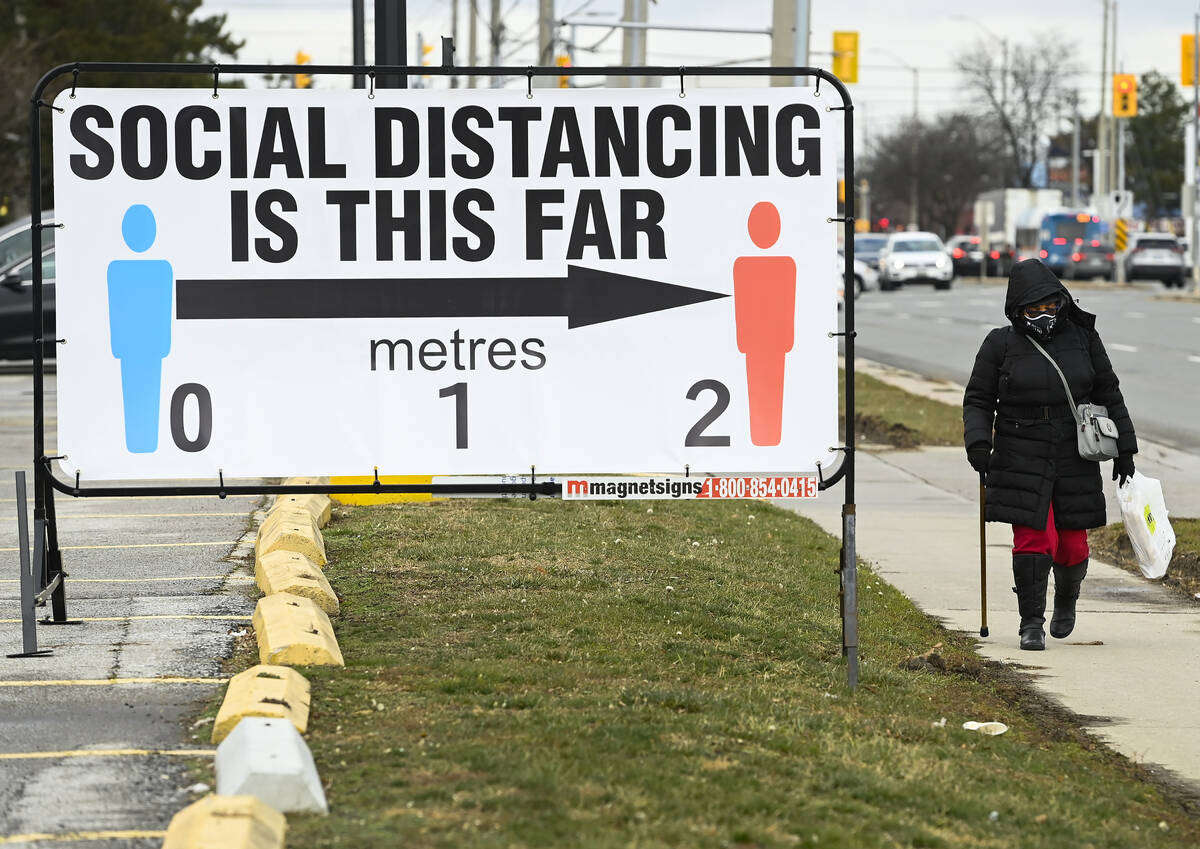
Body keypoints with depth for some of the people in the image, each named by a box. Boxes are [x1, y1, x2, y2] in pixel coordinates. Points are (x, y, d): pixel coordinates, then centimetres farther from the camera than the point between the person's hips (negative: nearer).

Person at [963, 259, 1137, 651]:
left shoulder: (1082, 337, 5)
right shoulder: (1001, 344, -1)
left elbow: (1108, 394, 11)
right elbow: (978, 400, 3)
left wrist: (1124, 449, 9)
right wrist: (978, 443, -13)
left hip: (1075, 459, 2)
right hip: (1022, 460, -2)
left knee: (1072, 544, 5)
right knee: (1033, 539, -12)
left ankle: (1066, 601, 36)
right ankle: (1031, 623, -2)